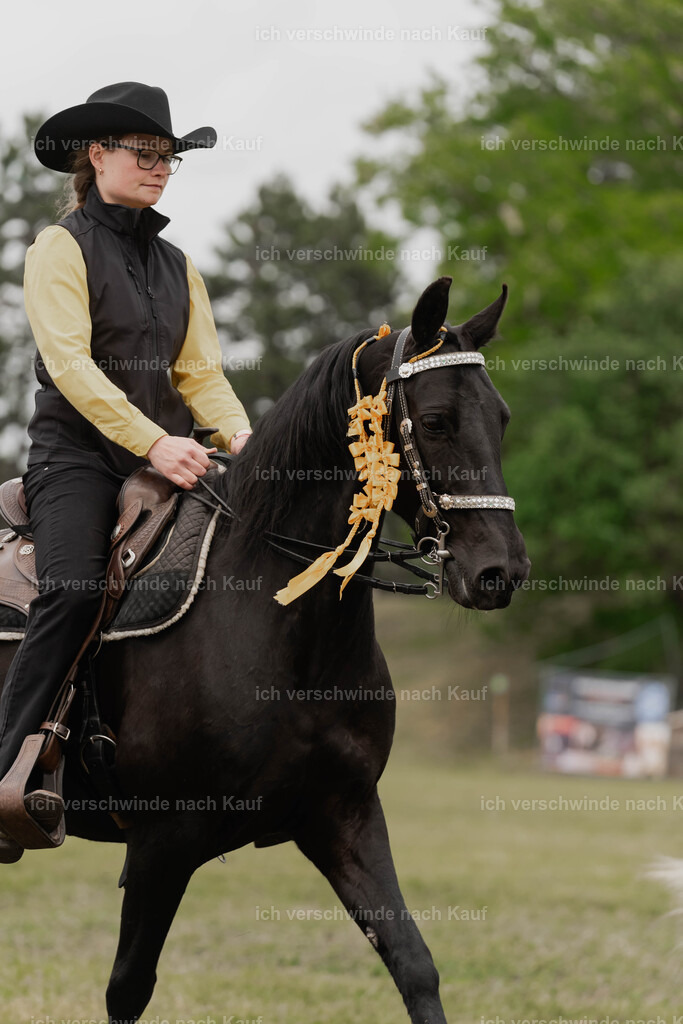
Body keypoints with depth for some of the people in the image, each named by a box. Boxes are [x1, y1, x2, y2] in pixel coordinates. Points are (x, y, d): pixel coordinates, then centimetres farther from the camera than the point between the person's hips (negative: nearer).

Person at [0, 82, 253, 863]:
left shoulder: (177, 265, 20)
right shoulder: (63, 247, 0)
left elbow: (201, 372, 14)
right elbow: (71, 363, -11)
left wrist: (240, 436, -7)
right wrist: (152, 442, -22)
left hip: (166, 452, 6)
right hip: (77, 450, -6)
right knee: (74, 588, -29)